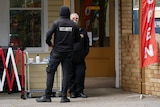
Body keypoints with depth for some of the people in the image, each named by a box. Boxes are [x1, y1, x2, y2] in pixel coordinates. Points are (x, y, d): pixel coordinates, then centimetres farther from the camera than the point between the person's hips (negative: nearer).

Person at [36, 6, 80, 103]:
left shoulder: (56, 23, -5)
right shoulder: (74, 25, 1)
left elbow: (48, 35, -13)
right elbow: (77, 39, 7)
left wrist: (50, 44, 5)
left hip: (57, 51, -2)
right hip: (68, 52, 2)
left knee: (50, 72, 3)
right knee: (66, 73, 4)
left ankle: (47, 96, 0)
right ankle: (64, 96, 1)